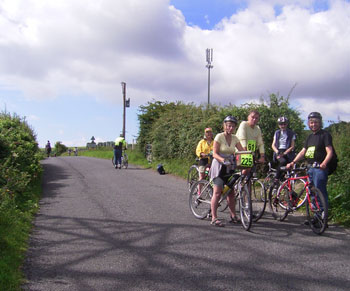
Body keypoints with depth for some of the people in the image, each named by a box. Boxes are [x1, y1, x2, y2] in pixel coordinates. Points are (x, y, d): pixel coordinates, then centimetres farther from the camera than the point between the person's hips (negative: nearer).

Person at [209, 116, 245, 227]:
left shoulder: (234, 138, 7)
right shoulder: (219, 137, -9)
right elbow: (215, 154, -14)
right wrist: (223, 160, -31)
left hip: (229, 167, 5)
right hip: (219, 166, -5)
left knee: (231, 192, 8)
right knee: (217, 192, -11)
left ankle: (233, 215, 18)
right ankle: (214, 218, -10)